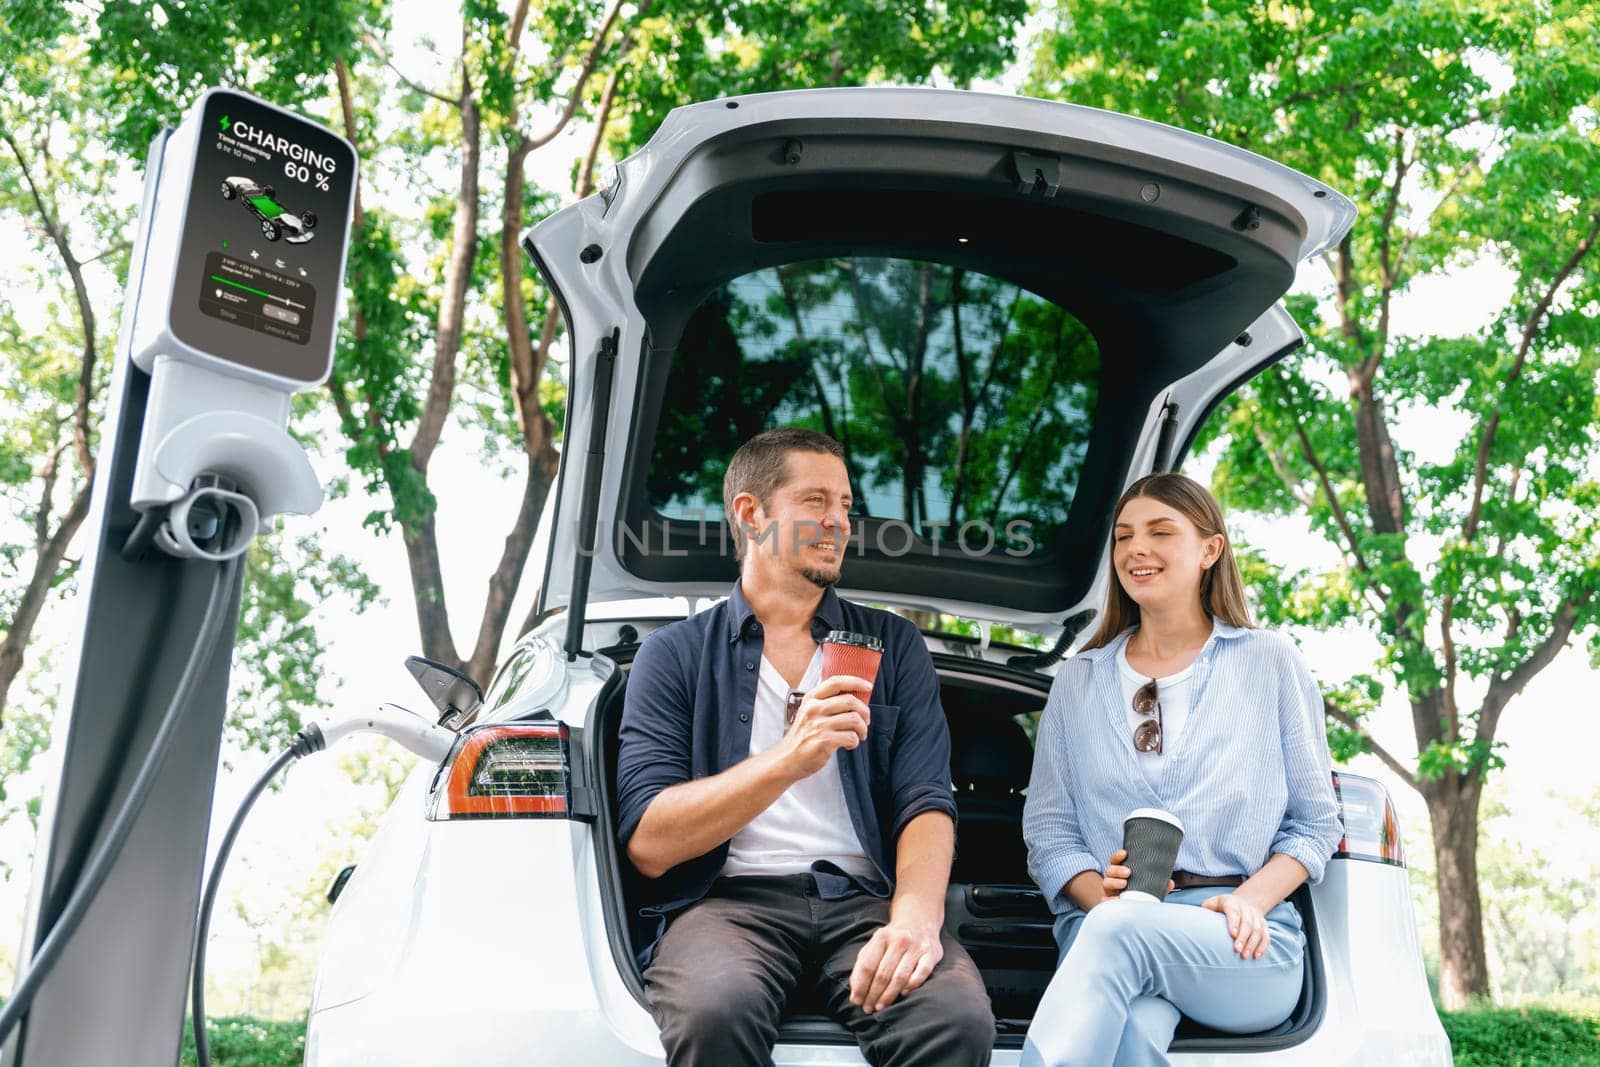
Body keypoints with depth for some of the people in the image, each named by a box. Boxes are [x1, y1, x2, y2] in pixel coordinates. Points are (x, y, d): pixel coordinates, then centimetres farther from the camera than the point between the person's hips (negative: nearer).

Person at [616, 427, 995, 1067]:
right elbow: (647, 843, -2)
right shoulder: (675, 655, 10)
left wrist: (915, 917, -17)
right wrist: (790, 759, -15)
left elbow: (926, 802, 5)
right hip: (727, 898, -1)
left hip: (861, 899, 1)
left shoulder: (893, 647, 18)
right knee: (716, 1011, -36)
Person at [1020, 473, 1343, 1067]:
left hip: (1246, 951, -1)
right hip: (1102, 925, 1)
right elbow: (1047, 829, 12)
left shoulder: (1270, 661, 12)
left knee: (1120, 928, -37)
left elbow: (1314, 822, 10)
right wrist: (1098, 892, -10)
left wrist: (1250, 900, -9)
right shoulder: (1079, 679, 17)